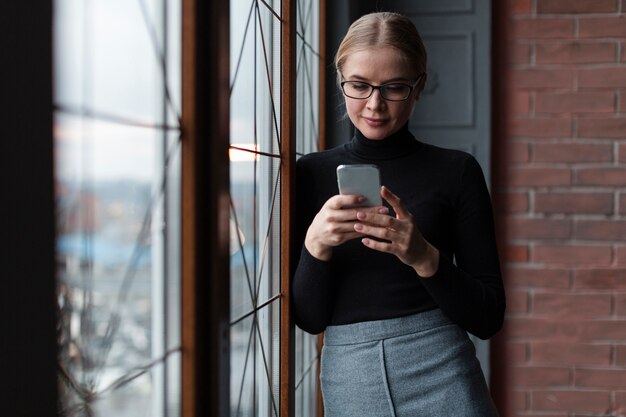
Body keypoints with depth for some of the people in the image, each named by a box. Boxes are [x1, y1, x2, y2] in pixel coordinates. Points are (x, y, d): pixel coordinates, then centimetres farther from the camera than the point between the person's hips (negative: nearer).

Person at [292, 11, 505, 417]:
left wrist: (425, 258, -19)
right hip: (349, 384, 2)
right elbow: (308, 318, 1)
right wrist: (314, 246, -17)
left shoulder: (457, 171, -1)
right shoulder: (312, 173, 3)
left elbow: (488, 317, -3)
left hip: (441, 375, -1)